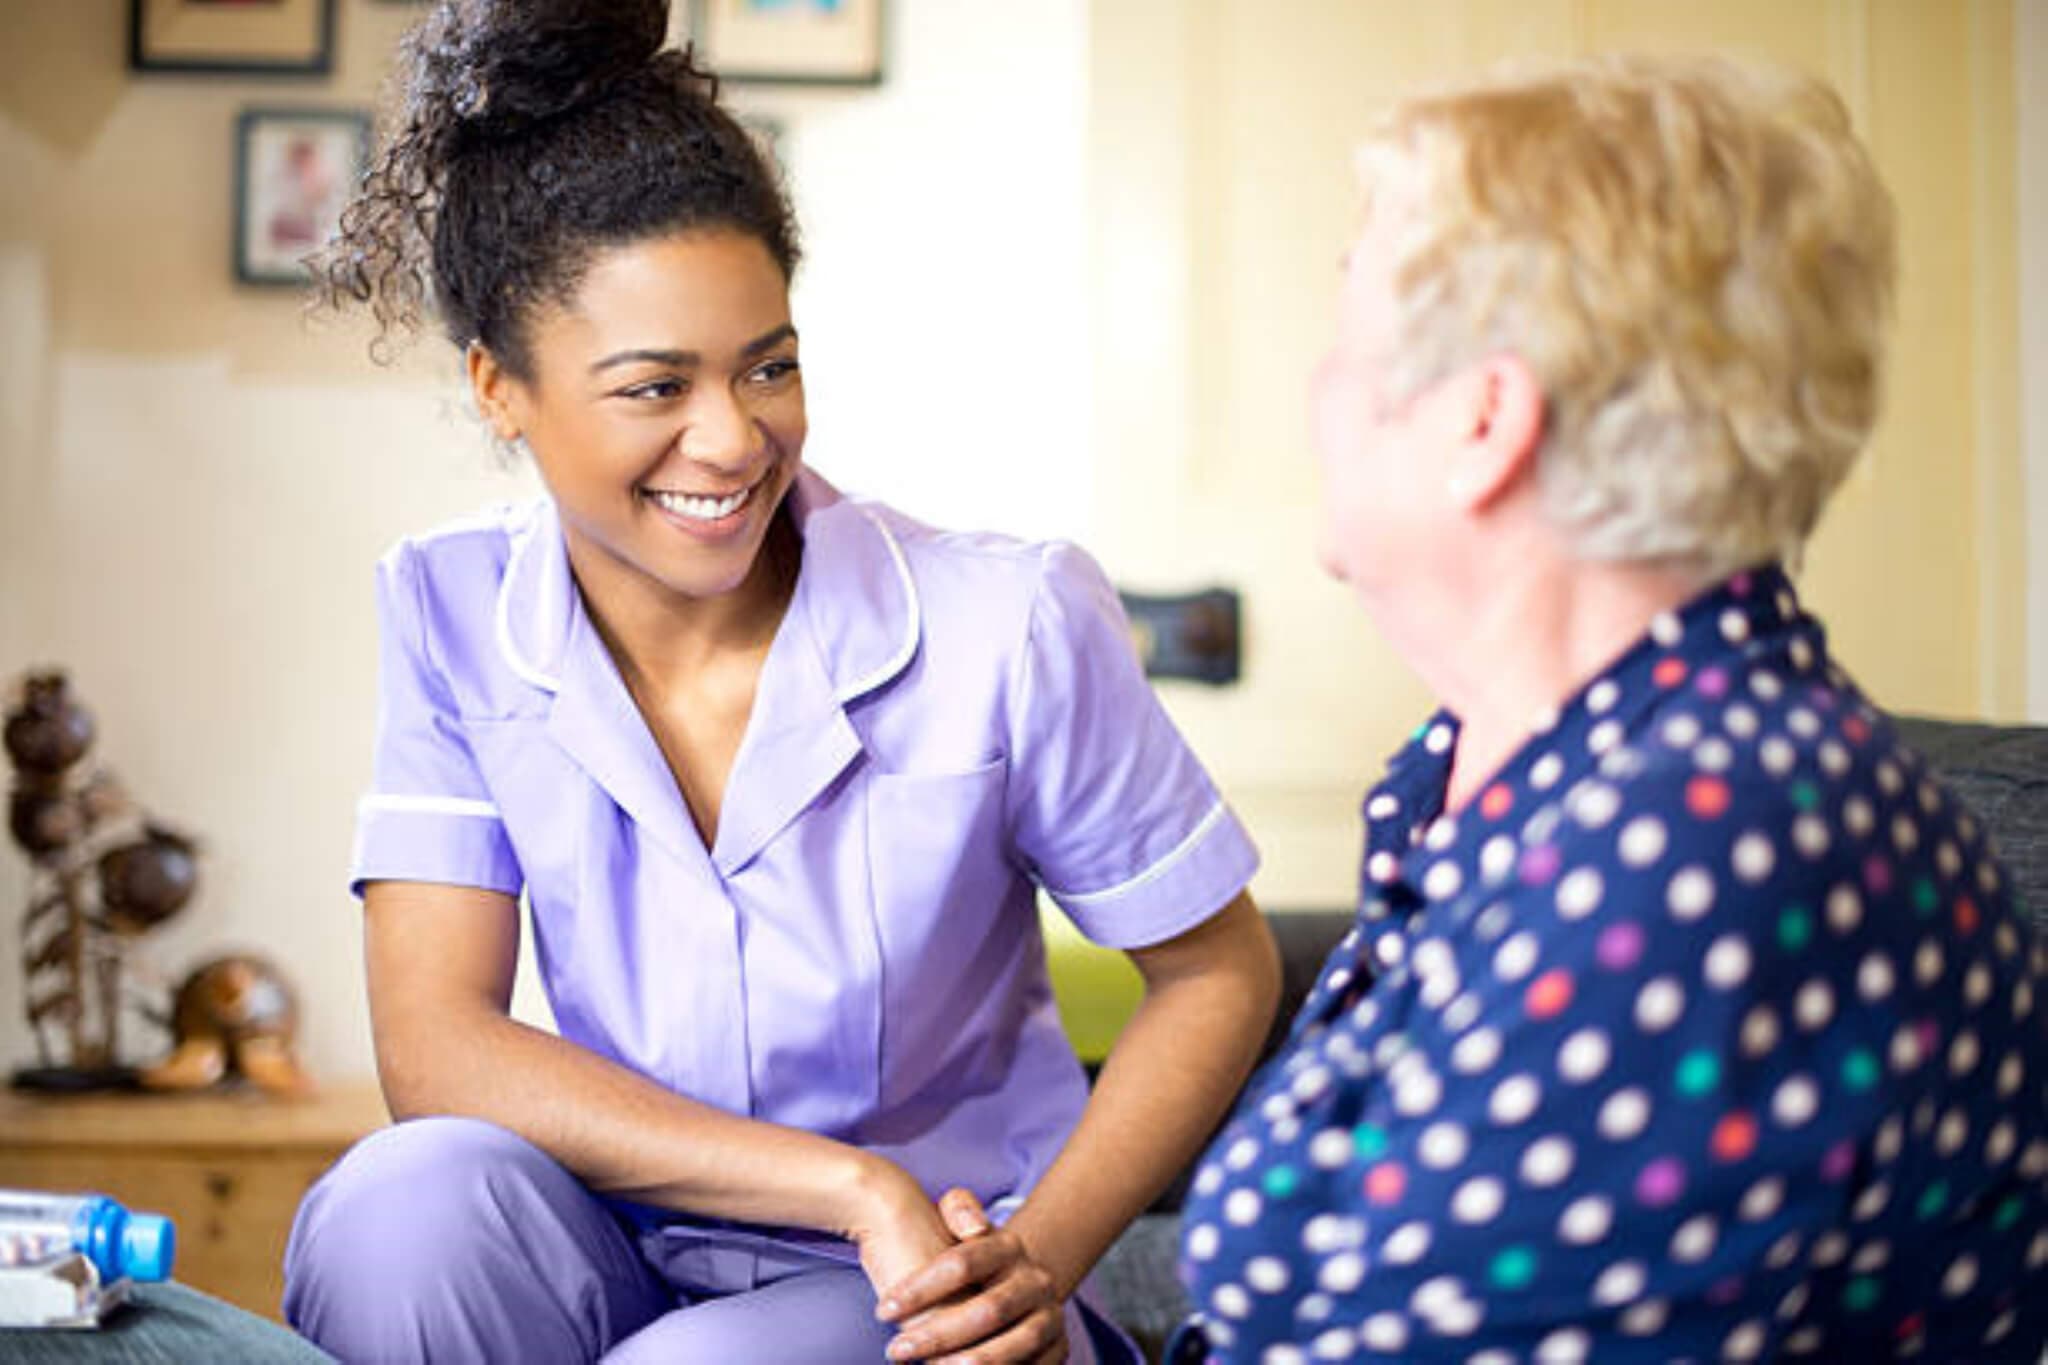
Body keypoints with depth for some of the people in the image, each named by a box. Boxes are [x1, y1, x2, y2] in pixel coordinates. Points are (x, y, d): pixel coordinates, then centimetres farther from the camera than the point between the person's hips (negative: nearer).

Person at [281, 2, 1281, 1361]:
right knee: (403, 1205, -30)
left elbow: (1219, 971, -2)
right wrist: (852, 1186, -23)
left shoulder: (1012, 626, -14)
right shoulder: (454, 615, -7)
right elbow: (435, 1046, -14)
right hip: (625, 1250, 3)